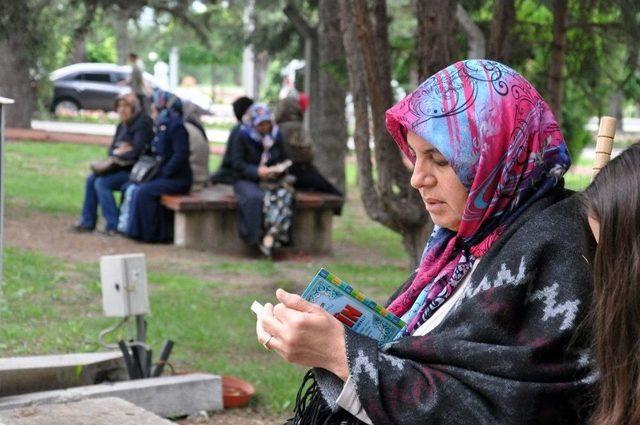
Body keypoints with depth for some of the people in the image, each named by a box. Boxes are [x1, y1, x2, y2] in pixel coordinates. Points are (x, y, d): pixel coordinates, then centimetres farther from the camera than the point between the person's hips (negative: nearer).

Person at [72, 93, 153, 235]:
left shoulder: (142, 124, -13)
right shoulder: (122, 126, 15)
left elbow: (137, 151, -22)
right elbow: (111, 149, 15)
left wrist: (118, 153, -9)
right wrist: (116, 151, -9)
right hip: (121, 166, 9)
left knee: (102, 183, -21)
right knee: (91, 179, -3)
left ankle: (113, 225, -18)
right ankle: (88, 222, 1)